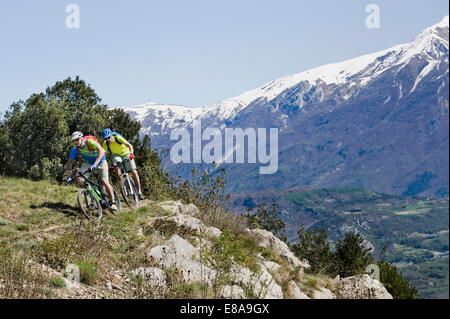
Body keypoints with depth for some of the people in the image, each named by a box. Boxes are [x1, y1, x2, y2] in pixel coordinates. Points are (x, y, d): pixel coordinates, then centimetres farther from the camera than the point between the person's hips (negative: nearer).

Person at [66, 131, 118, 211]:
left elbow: (102, 151, -40)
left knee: (105, 182, -16)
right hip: (89, 162, 5)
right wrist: (69, 176, -21)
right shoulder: (75, 149, -15)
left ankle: (113, 203, -2)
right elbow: (69, 162, -10)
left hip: (100, 161, -5)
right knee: (79, 178, -16)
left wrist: (95, 164, -50)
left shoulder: (89, 141, -30)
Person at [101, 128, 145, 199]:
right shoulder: (105, 144, -19)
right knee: (115, 164, -34)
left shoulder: (118, 138, -27)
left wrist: (131, 153, -40)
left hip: (126, 154, -2)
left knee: (134, 172, -14)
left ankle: (139, 191, -5)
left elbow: (129, 145, -24)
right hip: (117, 155, 2)